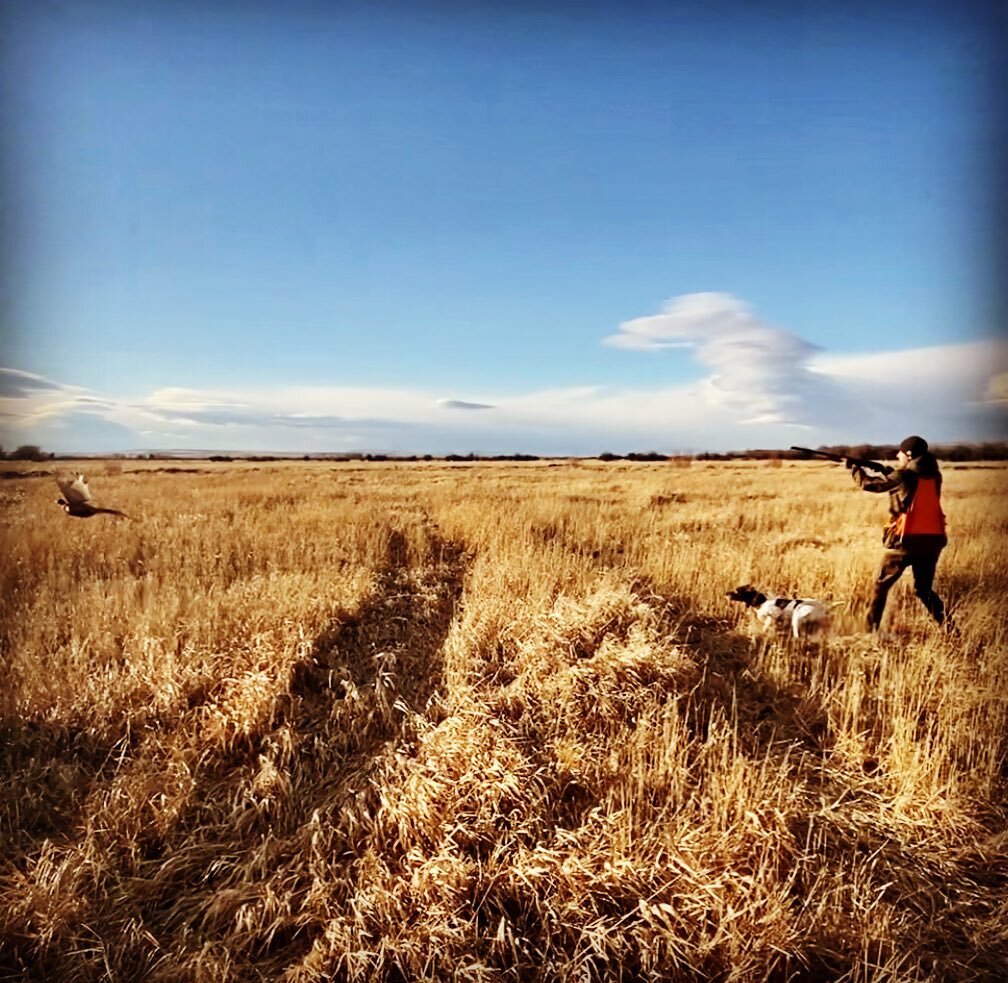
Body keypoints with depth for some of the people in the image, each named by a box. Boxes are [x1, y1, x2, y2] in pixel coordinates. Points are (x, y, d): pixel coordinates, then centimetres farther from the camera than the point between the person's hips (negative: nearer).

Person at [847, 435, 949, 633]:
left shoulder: (904, 476, -9)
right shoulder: (934, 476, 8)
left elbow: (869, 483, -4)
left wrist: (853, 467, 11)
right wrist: (892, 474, 14)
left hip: (906, 540, -5)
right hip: (933, 540, 5)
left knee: (881, 585, 8)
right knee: (924, 589, 20)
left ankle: (871, 630, 7)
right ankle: (949, 628, 10)